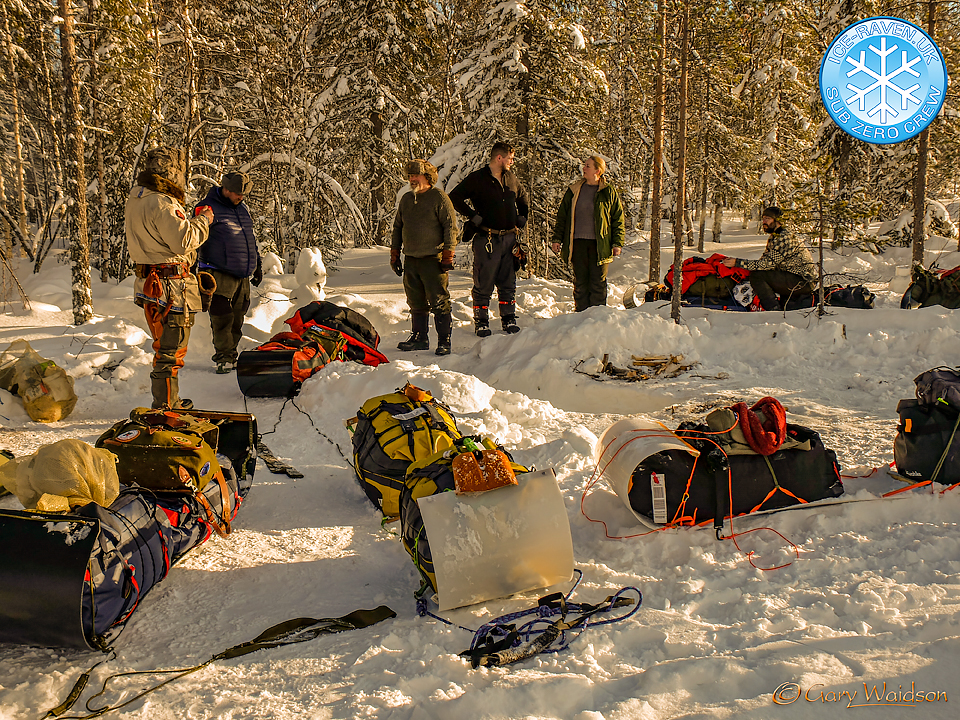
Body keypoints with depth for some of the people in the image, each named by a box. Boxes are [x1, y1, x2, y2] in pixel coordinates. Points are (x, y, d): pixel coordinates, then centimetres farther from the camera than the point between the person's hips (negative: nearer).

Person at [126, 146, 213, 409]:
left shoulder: (135, 198, 14)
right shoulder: (162, 203, -18)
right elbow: (183, 241, -21)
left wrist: (190, 220, 13)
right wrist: (203, 221, -7)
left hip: (149, 282, 10)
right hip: (170, 285, -10)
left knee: (166, 346, 21)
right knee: (170, 351, -3)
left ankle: (169, 401, 33)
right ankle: (165, 408, 3)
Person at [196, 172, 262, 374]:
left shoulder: (243, 208, 17)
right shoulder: (207, 208, -4)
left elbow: (250, 238, 29)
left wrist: (257, 264, 27)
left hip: (243, 277, 6)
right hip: (220, 276, -6)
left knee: (237, 320, 7)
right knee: (222, 319, -8)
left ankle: (231, 356, 15)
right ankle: (224, 358, 2)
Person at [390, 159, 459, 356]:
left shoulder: (439, 197, -4)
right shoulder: (406, 199, 16)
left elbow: (450, 227, -7)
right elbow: (397, 227, 24)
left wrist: (447, 256, -12)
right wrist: (394, 254, 18)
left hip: (433, 259, -6)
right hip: (411, 260, 6)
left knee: (439, 302, -7)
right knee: (416, 303, 11)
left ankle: (444, 341, -2)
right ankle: (419, 338, 20)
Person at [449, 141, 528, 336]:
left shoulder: (511, 179, 13)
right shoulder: (477, 178, -5)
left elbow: (523, 200, 31)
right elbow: (454, 198, -9)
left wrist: (522, 218, 17)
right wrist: (473, 216, -11)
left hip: (509, 238, 5)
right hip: (487, 238, -5)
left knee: (508, 283, 10)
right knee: (483, 284, -1)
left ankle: (509, 319, 20)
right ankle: (481, 322, 9)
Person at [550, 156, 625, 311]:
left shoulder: (609, 192, 3)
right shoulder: (573, 191, 10)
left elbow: (618, 220, 5)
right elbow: (561, 216, 13)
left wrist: (617, 243, -2)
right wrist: (557, 239, 7)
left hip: (600, 245, -2)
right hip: (578, 243, 2)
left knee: (598, 283, 1)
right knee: (580, 282, 5)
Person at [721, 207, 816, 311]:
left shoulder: (785, 237, -17)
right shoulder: (772, 239, 14)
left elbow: (768, 263, -23)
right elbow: (763, 260, 12)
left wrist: (738, 262, -22)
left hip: (803, 282, -10)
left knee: (757, 276, -19)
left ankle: (774, 310, -17)